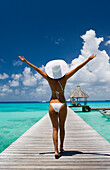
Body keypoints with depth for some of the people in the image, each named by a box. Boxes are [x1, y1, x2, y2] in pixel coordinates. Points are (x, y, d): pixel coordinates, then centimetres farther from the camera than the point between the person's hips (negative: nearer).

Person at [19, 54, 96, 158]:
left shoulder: (49, 78, -3)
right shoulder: (64, 78, -6)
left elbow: (36, 69, 4)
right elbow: (77, 68, -4)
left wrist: (25, 61, 13)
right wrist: (88, 60, 0)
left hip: (52, 105, 0)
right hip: (62, 105, 0)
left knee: (55, 128, 5)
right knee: (62, 127, 16)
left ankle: (56, 151, -4)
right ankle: (61, 147, 29)